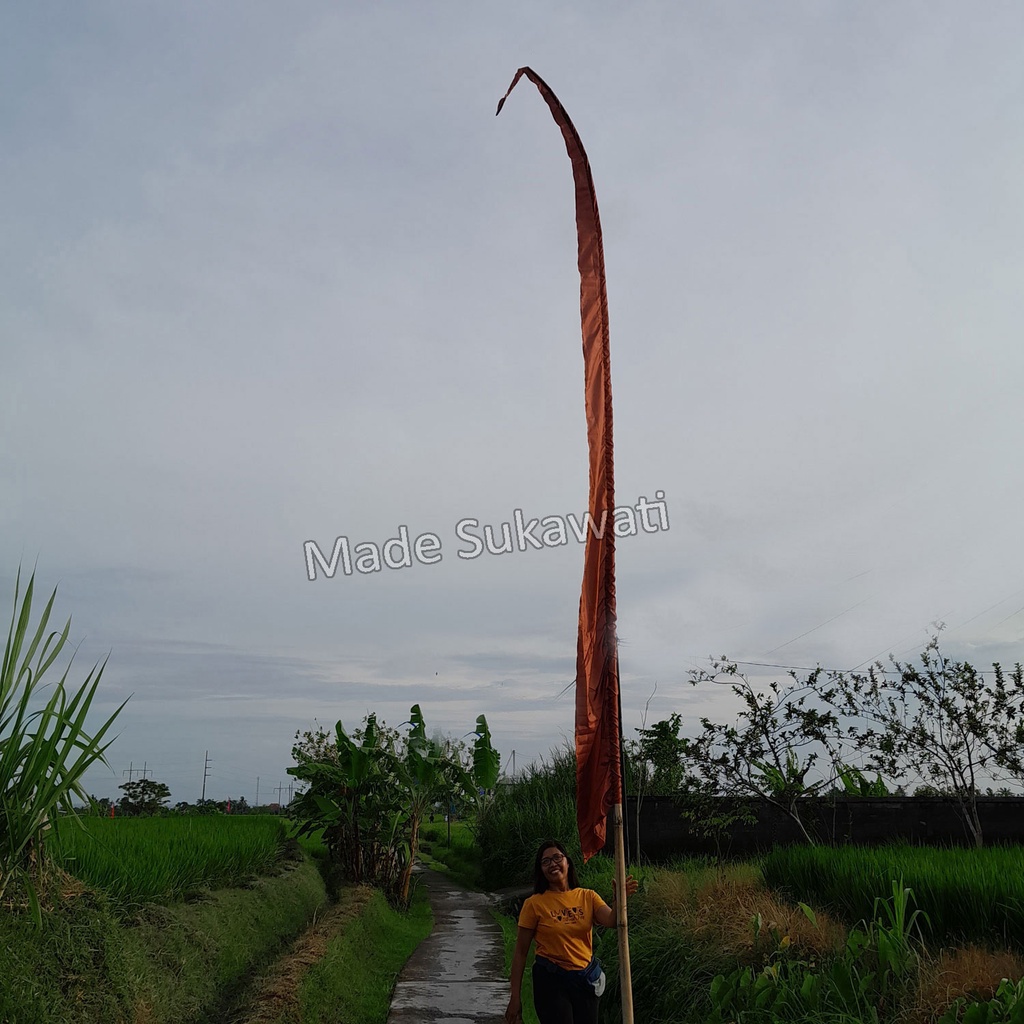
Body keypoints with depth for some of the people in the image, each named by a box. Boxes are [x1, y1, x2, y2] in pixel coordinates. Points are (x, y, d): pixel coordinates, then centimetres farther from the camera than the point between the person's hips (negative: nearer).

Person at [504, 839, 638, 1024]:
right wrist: (515, 998, -5)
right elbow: (520, 953, -4)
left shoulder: (587, 897, 2)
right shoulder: (534, 904, -7)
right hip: (550, 980, -3)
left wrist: (618, 899, -35)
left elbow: (612, 921, -14)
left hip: (585, 979, 3)